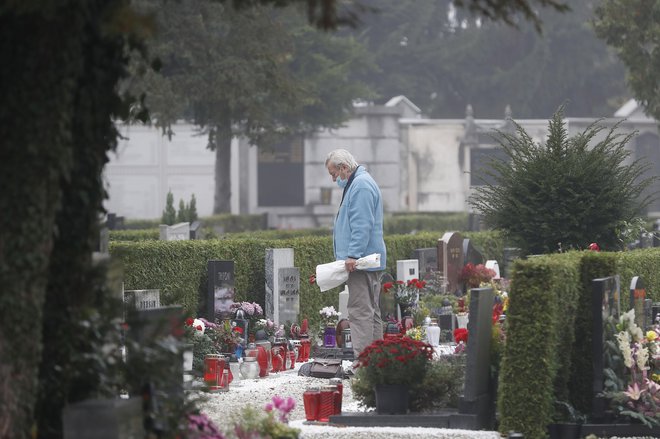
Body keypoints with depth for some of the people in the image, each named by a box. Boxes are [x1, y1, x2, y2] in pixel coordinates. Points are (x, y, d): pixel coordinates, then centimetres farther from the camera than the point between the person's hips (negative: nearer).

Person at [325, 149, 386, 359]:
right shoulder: (360, 183, 21)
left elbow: (362, 225, -21)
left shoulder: (361, 186, -13)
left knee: (360, 311, -13)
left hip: (361, 262, -11)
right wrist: (352, 256, 24)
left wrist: (353, 255, -24)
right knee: (371, 311, 13)